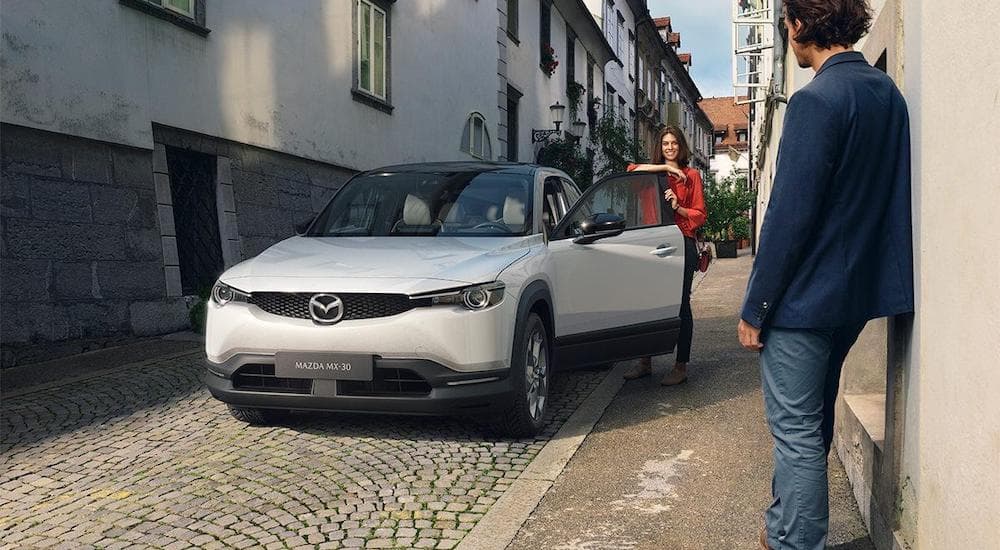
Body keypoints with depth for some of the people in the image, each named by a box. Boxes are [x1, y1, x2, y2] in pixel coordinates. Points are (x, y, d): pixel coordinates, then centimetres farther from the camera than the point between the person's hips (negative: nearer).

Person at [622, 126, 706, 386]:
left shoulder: (691, 176, 7)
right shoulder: (653, 174, 13)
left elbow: (699, 215, 4)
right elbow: (632, 170, -9)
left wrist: (678, 208, -13)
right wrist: (664, 168, -11)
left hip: (681, 243, -3)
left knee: (680, 304, -1)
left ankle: (681, 366, 6)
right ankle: (645, 362, 15)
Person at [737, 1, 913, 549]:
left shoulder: (816, 100, -18)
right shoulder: (889, 94, 8)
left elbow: (788, 215, -20)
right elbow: (885, 199, 13)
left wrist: (754, 307, -13)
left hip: (804, 296, -9)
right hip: (858, 291, 9)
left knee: (796, 430, 0)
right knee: (812, 419, 21)